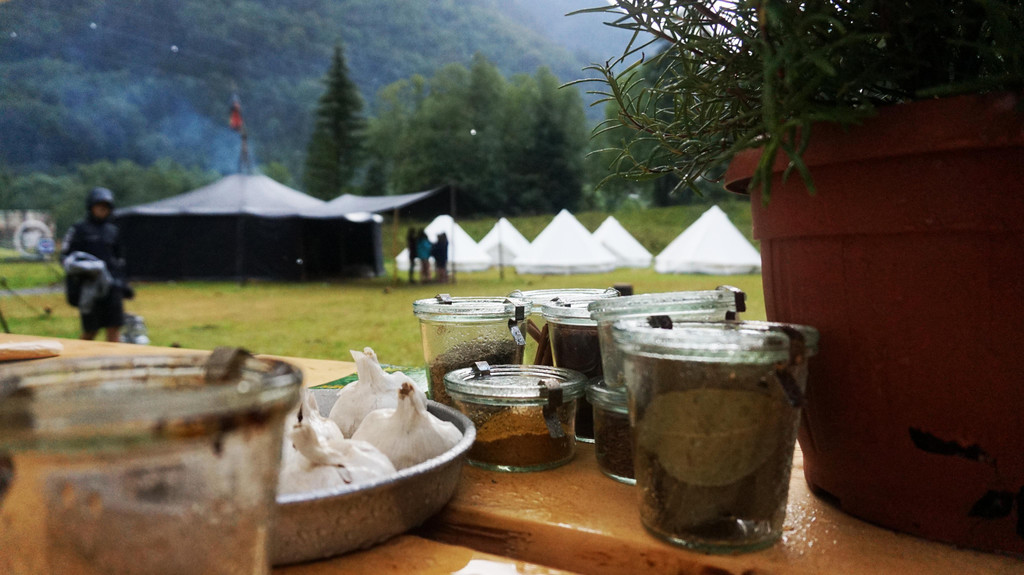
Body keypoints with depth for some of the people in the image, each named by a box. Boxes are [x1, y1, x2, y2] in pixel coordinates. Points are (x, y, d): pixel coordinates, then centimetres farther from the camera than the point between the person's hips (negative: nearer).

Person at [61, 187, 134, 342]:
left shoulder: (113, 231, 16)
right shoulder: (79, 230, 4)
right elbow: (65, 256, 2)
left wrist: (122, 284, 20)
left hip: (111, 284, 3)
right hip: (89, 286, -3)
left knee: (115, 327, -4)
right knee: (90, 331, 3)